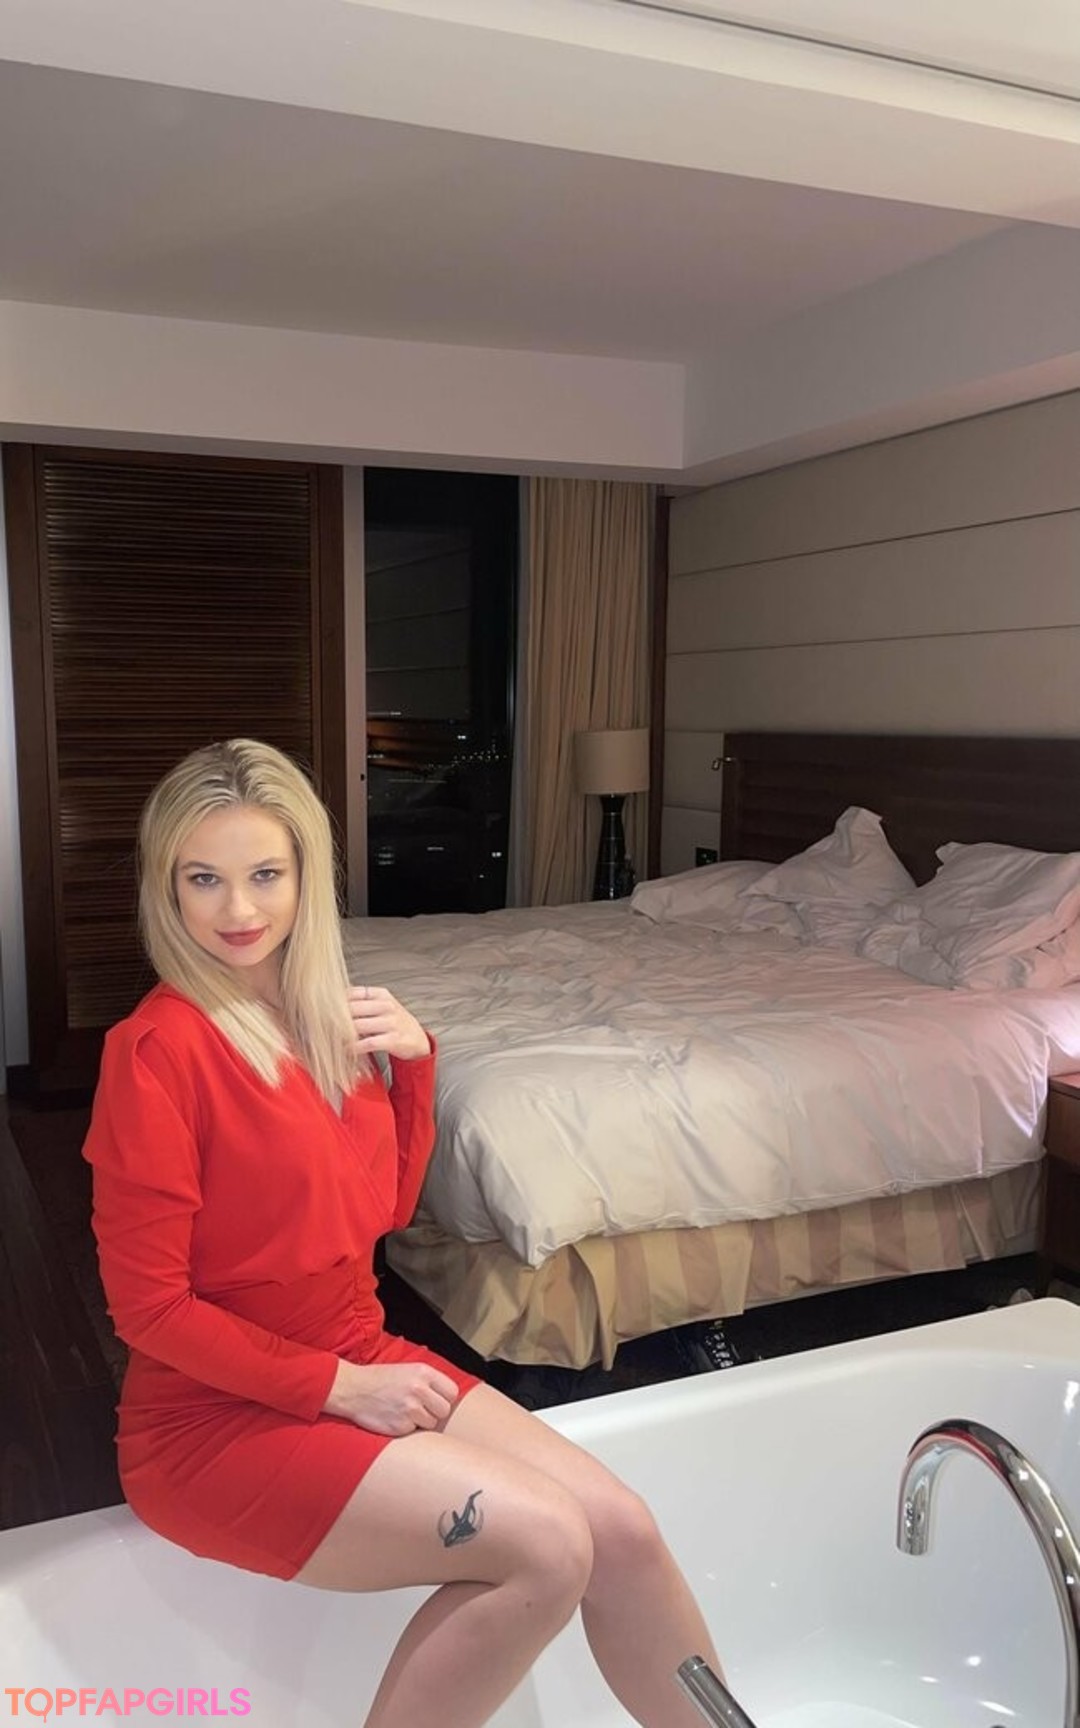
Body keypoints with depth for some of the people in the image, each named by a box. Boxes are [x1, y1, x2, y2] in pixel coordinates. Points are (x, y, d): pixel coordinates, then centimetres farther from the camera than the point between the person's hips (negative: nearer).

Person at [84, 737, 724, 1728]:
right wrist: (339, 1387, -15)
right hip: (217, 1417, -6)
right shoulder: (159, 1048, -19)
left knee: (623, 1530, -4)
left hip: (362, 1363, 6)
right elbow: (149, 1303, -16)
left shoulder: (328, 1016, 2)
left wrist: (414, 1061, -6)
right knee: (548, 1547, -19)